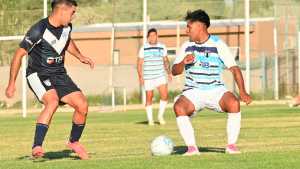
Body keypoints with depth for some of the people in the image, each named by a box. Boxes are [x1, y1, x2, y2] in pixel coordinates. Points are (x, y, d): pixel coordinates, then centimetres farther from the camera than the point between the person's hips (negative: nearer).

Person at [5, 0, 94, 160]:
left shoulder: (67, 27, 1)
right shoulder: (38, 30, -21)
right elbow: (19, 54, -15)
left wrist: (80, 57, 14)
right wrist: (12, 84, -13)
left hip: (59, 75, 7)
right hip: (38, 75, -7)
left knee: (82, 105, -6)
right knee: (53, 101, -34)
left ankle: (74, 141, 20)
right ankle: (36, 147, -37)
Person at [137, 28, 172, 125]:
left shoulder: (162, 47, 8)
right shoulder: (143, 48, 0)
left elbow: (166, 61, 19)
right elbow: (139, 63, 0)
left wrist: (169, 73, 10)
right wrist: (140, 77, -9)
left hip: (161, 76, 2)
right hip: (148, 77, -2)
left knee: (164, 95, -14)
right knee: (149, 98, 1)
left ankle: (160, 115, 4)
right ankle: (150, 119, 12)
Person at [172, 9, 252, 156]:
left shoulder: (218, 45, -2)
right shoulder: (186, 46, 7)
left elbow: (234, 68, -5)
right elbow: (174, 71, 7)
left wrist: (242, 91, -17)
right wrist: (184, 62, -15)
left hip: (216, 90, -2)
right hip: (193, 92, 2)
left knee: (234, 103, -31)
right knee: (179, 107, -30)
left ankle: (231, 145, -19)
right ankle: (192, 147, -26)